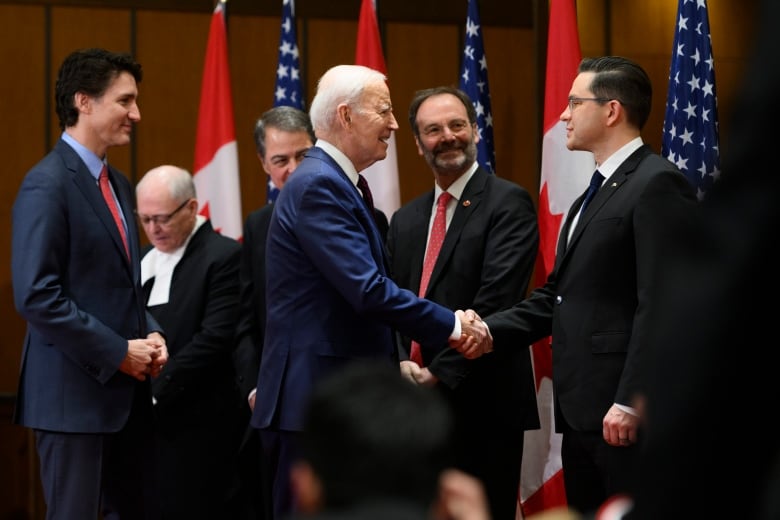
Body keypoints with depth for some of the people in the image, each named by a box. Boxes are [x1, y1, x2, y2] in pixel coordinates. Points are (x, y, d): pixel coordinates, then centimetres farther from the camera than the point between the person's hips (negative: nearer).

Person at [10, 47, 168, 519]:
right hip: (73, 393, -8)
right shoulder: (46, 186, -13)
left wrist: (150, 334, 4)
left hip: (126, 391, 9)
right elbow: (37, 296, -19)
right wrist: (117, 352, -17)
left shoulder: (119, 185, 15)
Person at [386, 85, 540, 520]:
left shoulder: (509, 203, -4)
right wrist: (401, 364, -9)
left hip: (484, 402, -6)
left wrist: (440, 374, -17)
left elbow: (495, 300, -14)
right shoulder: (405, 220, 17)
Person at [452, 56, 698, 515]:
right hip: (581, 410, 10)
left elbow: (660, 304, -18)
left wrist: (629, 402, -22)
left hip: (625, 412, -10)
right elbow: (558, 296, 18)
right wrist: (490, 330, 3)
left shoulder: (658, 185, -11)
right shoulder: (597, 193, 21)